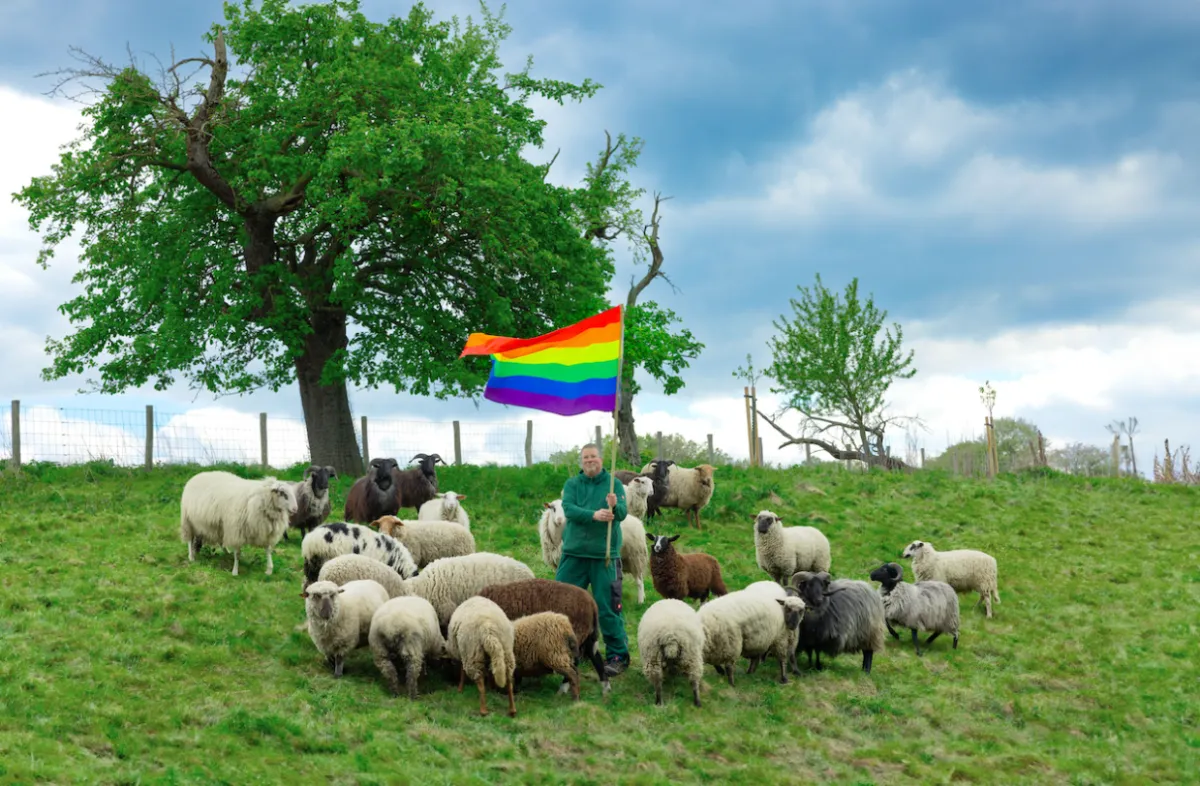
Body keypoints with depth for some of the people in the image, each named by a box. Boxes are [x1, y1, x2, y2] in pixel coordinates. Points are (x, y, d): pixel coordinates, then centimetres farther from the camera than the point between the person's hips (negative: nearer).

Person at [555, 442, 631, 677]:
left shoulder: (614, 484, 1)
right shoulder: (572, 484, 5)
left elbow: (623, 513, -12)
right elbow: (568, 508, -13)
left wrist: (615, 506, -35)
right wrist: (594, 515, -28)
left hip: (604, 556, -2)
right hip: (574, 554, 2)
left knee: (608, 607, -2)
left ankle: (618, 655, 7)